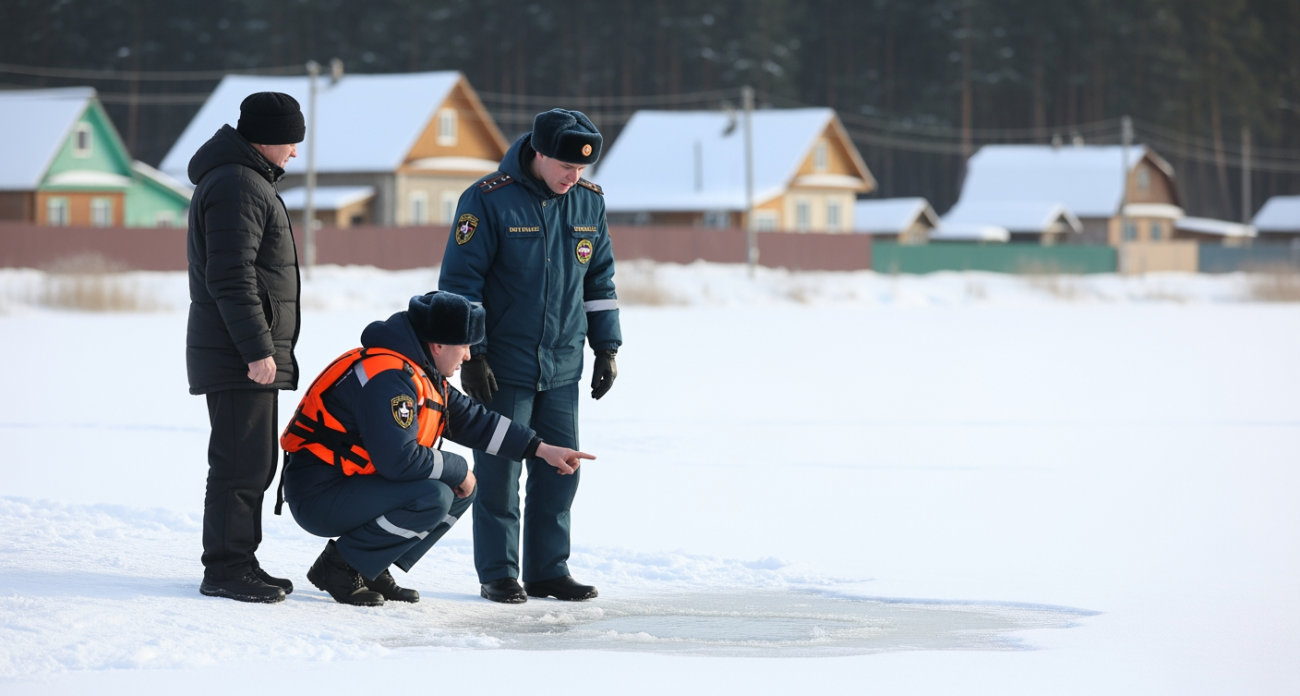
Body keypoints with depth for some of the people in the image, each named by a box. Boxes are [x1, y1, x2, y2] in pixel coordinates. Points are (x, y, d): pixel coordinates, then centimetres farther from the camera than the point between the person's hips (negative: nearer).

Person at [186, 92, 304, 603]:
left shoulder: (246, 180, 20)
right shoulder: (237, 186, -15)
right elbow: (231, 278, -22)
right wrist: (257, 349, -23)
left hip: (247, 353, 11)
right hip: (238, 357, -11)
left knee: (253, 461, 15)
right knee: (242, 461, -9)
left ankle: (237, 562, 20)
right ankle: (225, 568, -6)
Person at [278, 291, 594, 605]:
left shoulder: (423, 376, 11)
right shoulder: (387, 377, -23)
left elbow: (473, 419, 20)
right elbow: (399, 459, -29)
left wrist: (543, 450, 16)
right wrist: (459, 469, -14)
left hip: (355, 485, 10)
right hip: (318, 497, -10)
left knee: (460, 491, 8)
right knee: (433, 498, -26)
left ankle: (373, 571, 8)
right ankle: (340, 565, -12)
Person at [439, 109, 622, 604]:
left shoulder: (589, 202, 5)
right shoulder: (489, 200, -11)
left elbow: (600, 278, 16)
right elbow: (459, 280, -9)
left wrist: (606, 347, 13)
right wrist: (470, 354, -12)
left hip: (563, 367, 5)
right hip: (503, 365, -5)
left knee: (560, 470, 7)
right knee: (500, 470, -1)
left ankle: (548, 569, 16)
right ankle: (498, 573, 7)